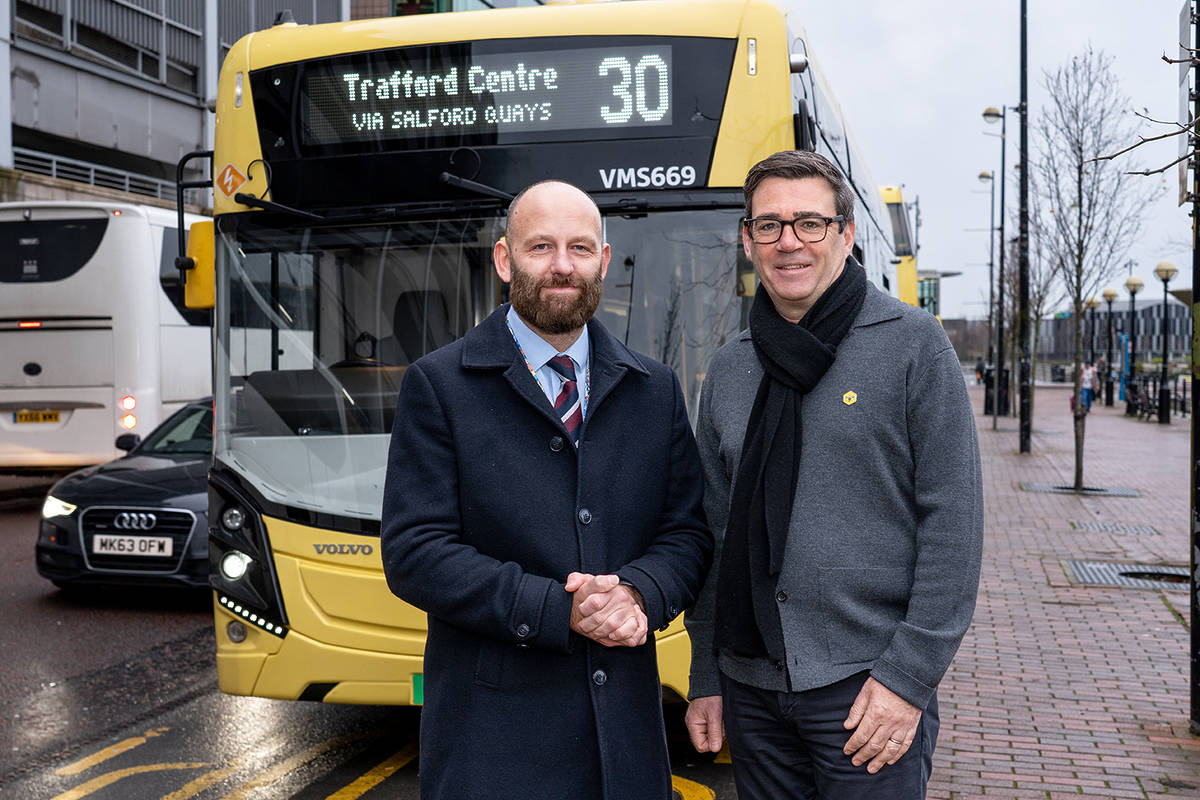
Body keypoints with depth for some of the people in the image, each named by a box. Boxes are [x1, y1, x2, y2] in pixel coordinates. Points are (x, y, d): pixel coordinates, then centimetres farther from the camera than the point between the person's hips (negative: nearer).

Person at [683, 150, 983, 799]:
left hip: (866, 687, -4)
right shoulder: (727, 371, 9)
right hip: (751, 688, 4)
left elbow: (953, 521, -8)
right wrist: (706, 679, 10)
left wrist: (909, 677, -13)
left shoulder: (912, 343, -5)